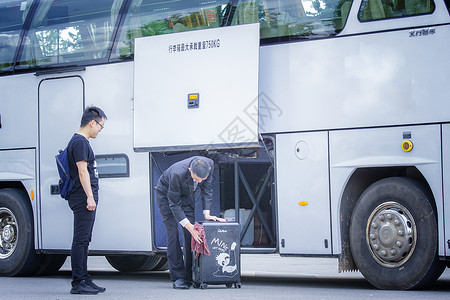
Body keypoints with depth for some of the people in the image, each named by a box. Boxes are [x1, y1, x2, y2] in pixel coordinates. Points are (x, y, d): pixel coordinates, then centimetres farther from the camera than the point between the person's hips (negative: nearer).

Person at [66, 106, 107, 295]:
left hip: (86, 200, 11)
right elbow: (82, 171, -18)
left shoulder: (82, 141, 20)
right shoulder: (80, 142, -11)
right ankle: (78, 283, -8)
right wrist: (90, 197, -21)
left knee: (84, 240, 12)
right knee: (80, 240, -9)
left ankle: (84, 280, 17)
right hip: (83, 199, -11)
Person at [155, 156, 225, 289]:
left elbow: (206, 189, -11)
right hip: (166, 194, -5)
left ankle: (190, 276, 0)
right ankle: (178, 278, -9)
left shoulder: (210, 164, -28)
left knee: (190, 235, -3)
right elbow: (174, 204, -32)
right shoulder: (177, 173, -42)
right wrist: (189, 226, -36)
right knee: (173, 234, -11)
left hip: (186, 195, 5)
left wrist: (206, 214, -17)